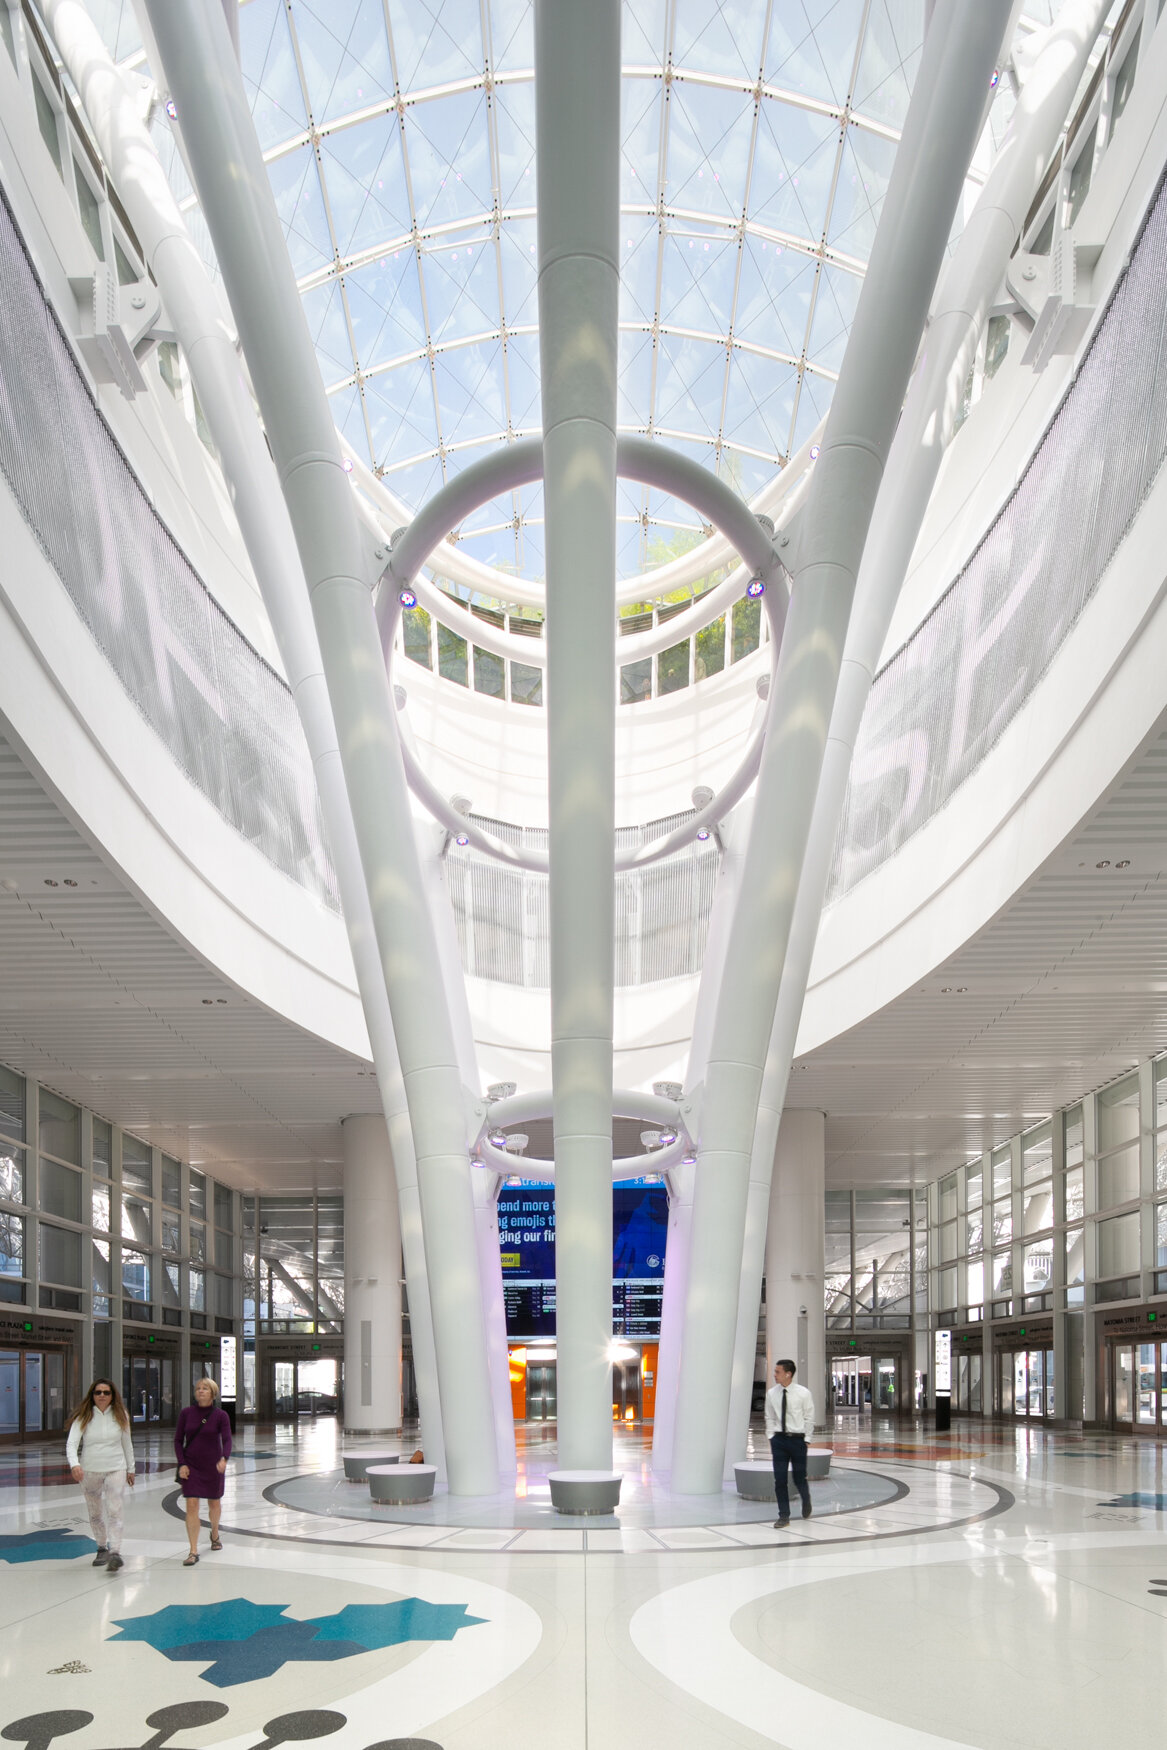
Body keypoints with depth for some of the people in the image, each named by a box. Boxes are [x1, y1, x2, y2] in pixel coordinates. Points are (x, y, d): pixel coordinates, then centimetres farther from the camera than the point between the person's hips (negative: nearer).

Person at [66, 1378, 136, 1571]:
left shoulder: (120, 1416, 2)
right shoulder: (83, 1417, -5)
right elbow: (71, 1443, -16)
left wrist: (130, 1469, 16)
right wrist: (74, 1464, -33)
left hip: (116, 1469, -1)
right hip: (89, 1471, 1)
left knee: (114, 1512, -13)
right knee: (94, 1514, 12)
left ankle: (115, 1553, -20)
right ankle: (102, 1548, 31)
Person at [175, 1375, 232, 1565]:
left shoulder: (220, 1415, -7)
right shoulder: (186, 1413, -3)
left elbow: (227, 1440, -13)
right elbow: (178, 1440, 2)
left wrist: (224, 1459, -31)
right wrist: (181, 1463, -8)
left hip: (213, 1465, 0)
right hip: (190, 1466, 0)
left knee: (214, 1502, 15)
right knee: (191, 1505, -10)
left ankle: (215, 1534, 45)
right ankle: (193, 1552, -6)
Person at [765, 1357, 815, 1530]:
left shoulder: (803, 1393, -7)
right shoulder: (771, 1394, 1)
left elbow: (809, 1418, 0)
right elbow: (769, 1418, 10)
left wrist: (805, 1439, -3)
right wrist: (771, 1437, 3)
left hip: (798, 1439, -2)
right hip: (779, 1438, 2)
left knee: (799, 1477, 5)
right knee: (779, 1479, -2)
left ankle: (806, 1501, 37)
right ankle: (784, 1516, 9)